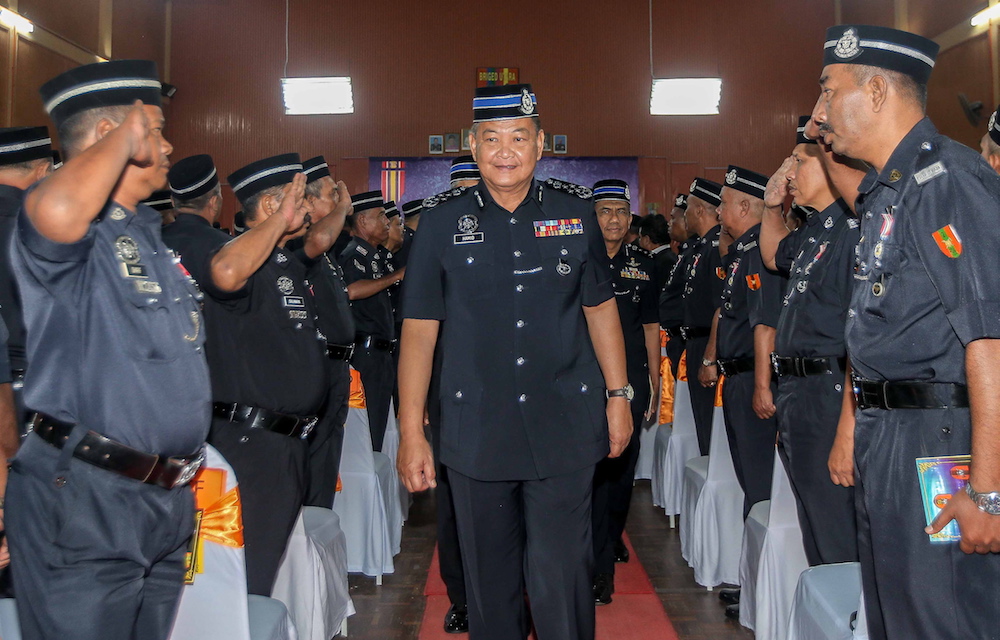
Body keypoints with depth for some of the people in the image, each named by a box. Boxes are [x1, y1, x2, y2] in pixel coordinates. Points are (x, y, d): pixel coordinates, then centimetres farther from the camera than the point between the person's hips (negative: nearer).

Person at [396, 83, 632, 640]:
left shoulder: (575, 211, 4)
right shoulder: (443, 221, 1)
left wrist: (618, 394, 10)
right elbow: (419, 330, 0)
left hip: (564, 431, 0)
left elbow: (600, 308, 13)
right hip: (476, 433, 0)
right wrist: (411, 433, -2)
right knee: (490, 581, 11)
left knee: (562, 581, 0)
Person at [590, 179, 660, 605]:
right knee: (593, 466, -7)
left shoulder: (643, 264, 10)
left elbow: (650, 326, 15)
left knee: (623, 465, 10)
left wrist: (655, 382, 13)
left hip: (631, 380, 3)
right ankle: (600, 565, 0)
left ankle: (612, 535, 33)